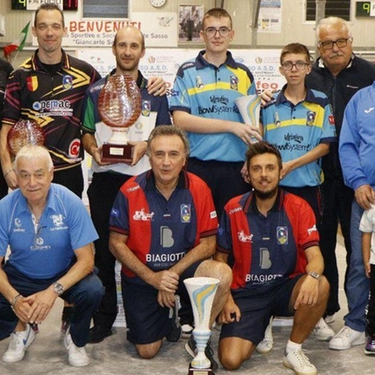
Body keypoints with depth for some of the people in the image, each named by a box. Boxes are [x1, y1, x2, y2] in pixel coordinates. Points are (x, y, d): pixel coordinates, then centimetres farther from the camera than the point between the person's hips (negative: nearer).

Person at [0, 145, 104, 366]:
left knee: (92, 291, -32)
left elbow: (86, 260, -20)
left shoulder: (70, 203, -21)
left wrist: (54, 291, -35)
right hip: (20, 277, 1)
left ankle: (76, 340, 2)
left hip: (65, 274, -1)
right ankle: (21, 330, 15)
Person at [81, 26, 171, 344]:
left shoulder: (155, 92, 10)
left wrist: (145, 146, -11)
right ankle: (104, 317, 11)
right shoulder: (96, 91, 10)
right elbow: (87, 133, 9)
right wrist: (95, 150, -12)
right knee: (104, 249, 2)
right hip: (105, 178, 1)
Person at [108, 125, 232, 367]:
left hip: (184, 268, 0)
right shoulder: (130, 192, -11)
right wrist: (153, 278, -16)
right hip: (142, 275, 0)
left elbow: (208, 244, -8)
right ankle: (166, 321, 35)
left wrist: (174, 273, -19)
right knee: (147, 351, -2)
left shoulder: (198, 189, -10)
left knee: (222, 274, -32)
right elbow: (116, 243, -7)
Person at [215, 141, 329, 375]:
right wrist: (226, 299, -6)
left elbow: (315, 256, -16)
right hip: (246, 292, 0)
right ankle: (259, 327, 17)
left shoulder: (298, 208, -7)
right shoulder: (233, 210, -4)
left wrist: (312, 276, -40)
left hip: (286, 288, 0)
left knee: (320, 286, -34)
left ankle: (294, 350, -9)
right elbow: (221, 258, 7)